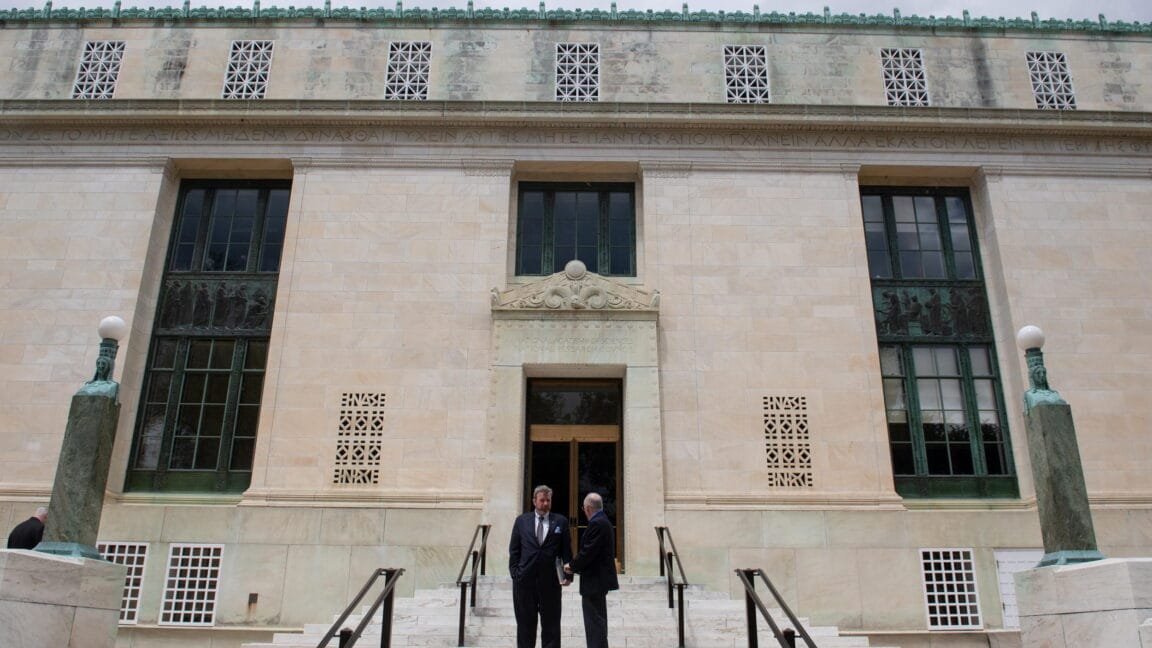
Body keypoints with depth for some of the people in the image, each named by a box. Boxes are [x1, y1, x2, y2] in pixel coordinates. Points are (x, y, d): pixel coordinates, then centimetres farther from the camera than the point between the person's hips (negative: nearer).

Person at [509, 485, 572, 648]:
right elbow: (514, 550, 6)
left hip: (550, 580, 0)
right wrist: (514, 573, -3)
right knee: (525, 623, 9)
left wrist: (568, 575, -4)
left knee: (551, 624, 6)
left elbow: (566, 550, 4)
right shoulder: (521, 521, 6)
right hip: (525, 580, 1)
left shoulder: (560, 521, 4)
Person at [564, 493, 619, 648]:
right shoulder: (603, 521, 13)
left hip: (594, 581, -11)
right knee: (598, 621, 19)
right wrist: (575, 566, 6)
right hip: (599, 579, 11)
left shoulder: (596, 524, -19)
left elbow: (588, 552, -23)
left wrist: (572, 566, -8)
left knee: (594, 622, -5)